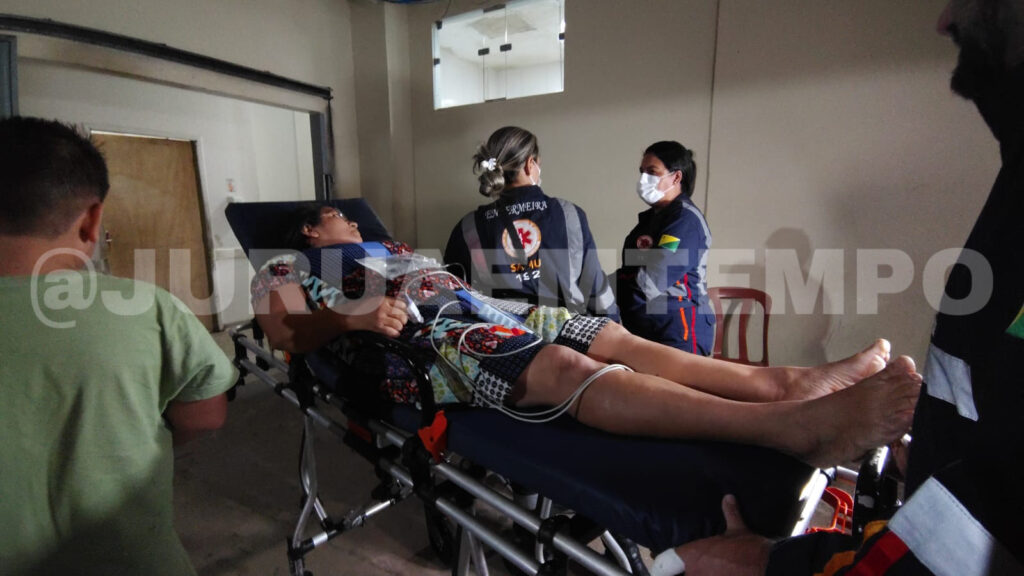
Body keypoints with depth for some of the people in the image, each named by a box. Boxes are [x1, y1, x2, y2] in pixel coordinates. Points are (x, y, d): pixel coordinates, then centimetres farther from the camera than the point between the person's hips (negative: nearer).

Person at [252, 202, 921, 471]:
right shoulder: (289, 267, 18)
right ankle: (800, 426, -40)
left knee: (617, 340, -8)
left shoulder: (388, 247, 36)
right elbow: (286, 333, -1)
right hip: (423, 341, -8)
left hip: (486, 310, 8)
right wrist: (356, 318, -17)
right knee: (568, 368, -31)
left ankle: (791, 384, -12)